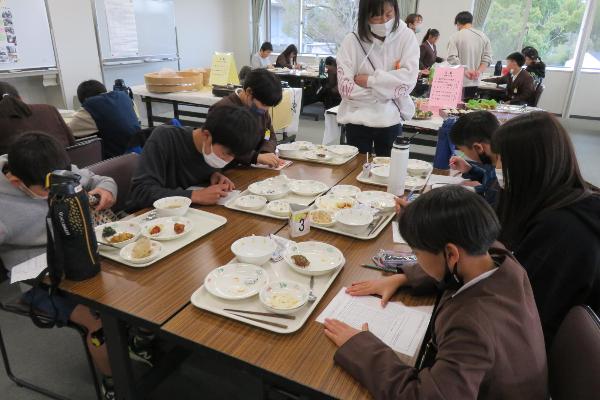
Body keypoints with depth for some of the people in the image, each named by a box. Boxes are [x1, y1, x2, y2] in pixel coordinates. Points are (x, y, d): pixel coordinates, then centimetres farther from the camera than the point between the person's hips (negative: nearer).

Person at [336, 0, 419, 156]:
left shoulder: (406, 37, -1)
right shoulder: (352, 41, -4)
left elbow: (408, 80, -12)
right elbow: (346, 88, -13)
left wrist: (370, 81, -14)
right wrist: (389, 91, -11)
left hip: (391, 121, 1)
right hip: (357, 120, 0)